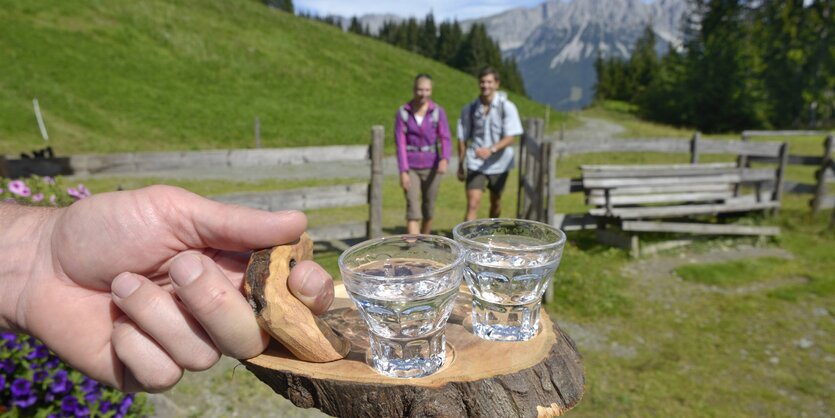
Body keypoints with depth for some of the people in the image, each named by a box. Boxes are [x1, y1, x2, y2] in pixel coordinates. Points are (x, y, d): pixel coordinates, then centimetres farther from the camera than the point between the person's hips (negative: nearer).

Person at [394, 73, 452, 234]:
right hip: (410, 168, -1)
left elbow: (445, 139, -10)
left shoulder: (438, 111, -3)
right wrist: (403, 171, -15)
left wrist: (445, 159, -31)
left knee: (428, 209, 11)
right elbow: (400, 143, -8)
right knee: (413, 211, -12)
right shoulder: (402, 112, -5)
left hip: (431, 167, 2)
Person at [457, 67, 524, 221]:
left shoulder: (507, 107, -8)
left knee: (495, 202, 19)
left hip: (499, 164, 1)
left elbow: (510, 138, -14)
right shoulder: (469, 109, -3)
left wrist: (491, 149, -31)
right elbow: (462, 138, 4)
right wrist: (460, 165, 6)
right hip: (476, 165, -1)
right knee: (472, 204, -13)